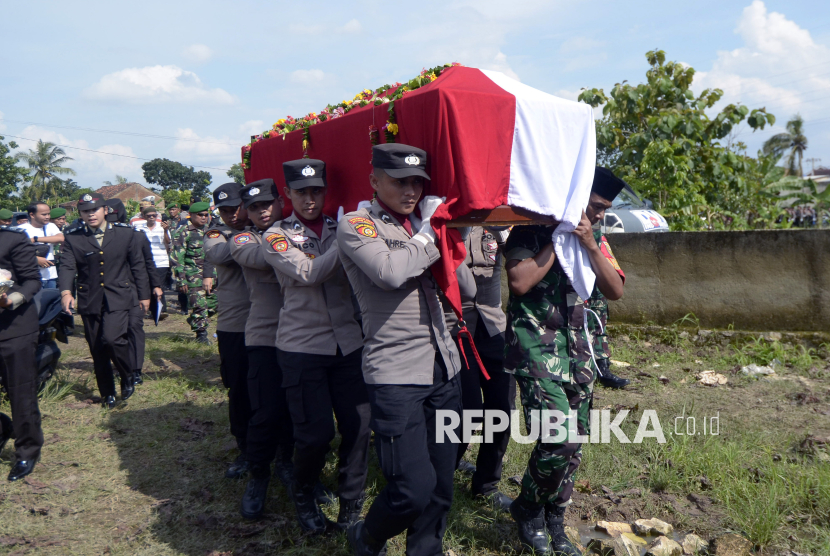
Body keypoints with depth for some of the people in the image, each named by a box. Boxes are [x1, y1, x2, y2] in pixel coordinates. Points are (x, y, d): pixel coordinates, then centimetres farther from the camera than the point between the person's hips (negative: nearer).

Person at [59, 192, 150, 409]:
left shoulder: (126, 234, 4)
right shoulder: (73, 239, 3)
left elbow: (138, 266, 8)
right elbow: (67, 267, -9)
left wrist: (144, 295, 8)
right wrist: (66, 291, -27)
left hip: (118, 297, -2)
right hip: (89, 300, 2)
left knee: (112, 338, -21)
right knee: (97, 350, 8)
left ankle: (127, 376, 6)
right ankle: (108, 394, 25)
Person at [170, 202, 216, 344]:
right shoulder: (184, 232, -5)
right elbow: (177, 258, -8)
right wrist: (181, 279, -13)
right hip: (193, 277, -6)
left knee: (214, 303, 5)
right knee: (199, 305, -6)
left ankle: (194, 321, 28)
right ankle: (201, 333, 8)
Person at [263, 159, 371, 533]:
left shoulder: (341, 228, 11)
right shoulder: (277, 236, 1)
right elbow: (308, 273, -16)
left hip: (348, 343, 3)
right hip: (302, 347, -3)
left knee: (358, 426, 2)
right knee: (316, 431, -2)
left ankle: (351, 506, 21)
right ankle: (303, 495, 28)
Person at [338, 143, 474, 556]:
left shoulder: (420, 226, 17)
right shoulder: (355, 225, -2)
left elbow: (468, 289, 12)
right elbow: (389, 272, -23)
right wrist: (428, 232, -8)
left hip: (444, 369, 7)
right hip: (396, 375, -6)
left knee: (441, 482, 10)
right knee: (413, 486, -8)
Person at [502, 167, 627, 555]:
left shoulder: (593, 238, 11)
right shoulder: (531, 231, -7)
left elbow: (615, 291, 2)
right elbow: (519, 282, -22)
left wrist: (589, 245, -10)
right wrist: (558, 239, -15)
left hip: (577, 350, 7)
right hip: (536, 348, -6)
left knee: (573, 445, 8)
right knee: (559, 437, -18)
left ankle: (553, 521, 28)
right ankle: (528, 509, 10)